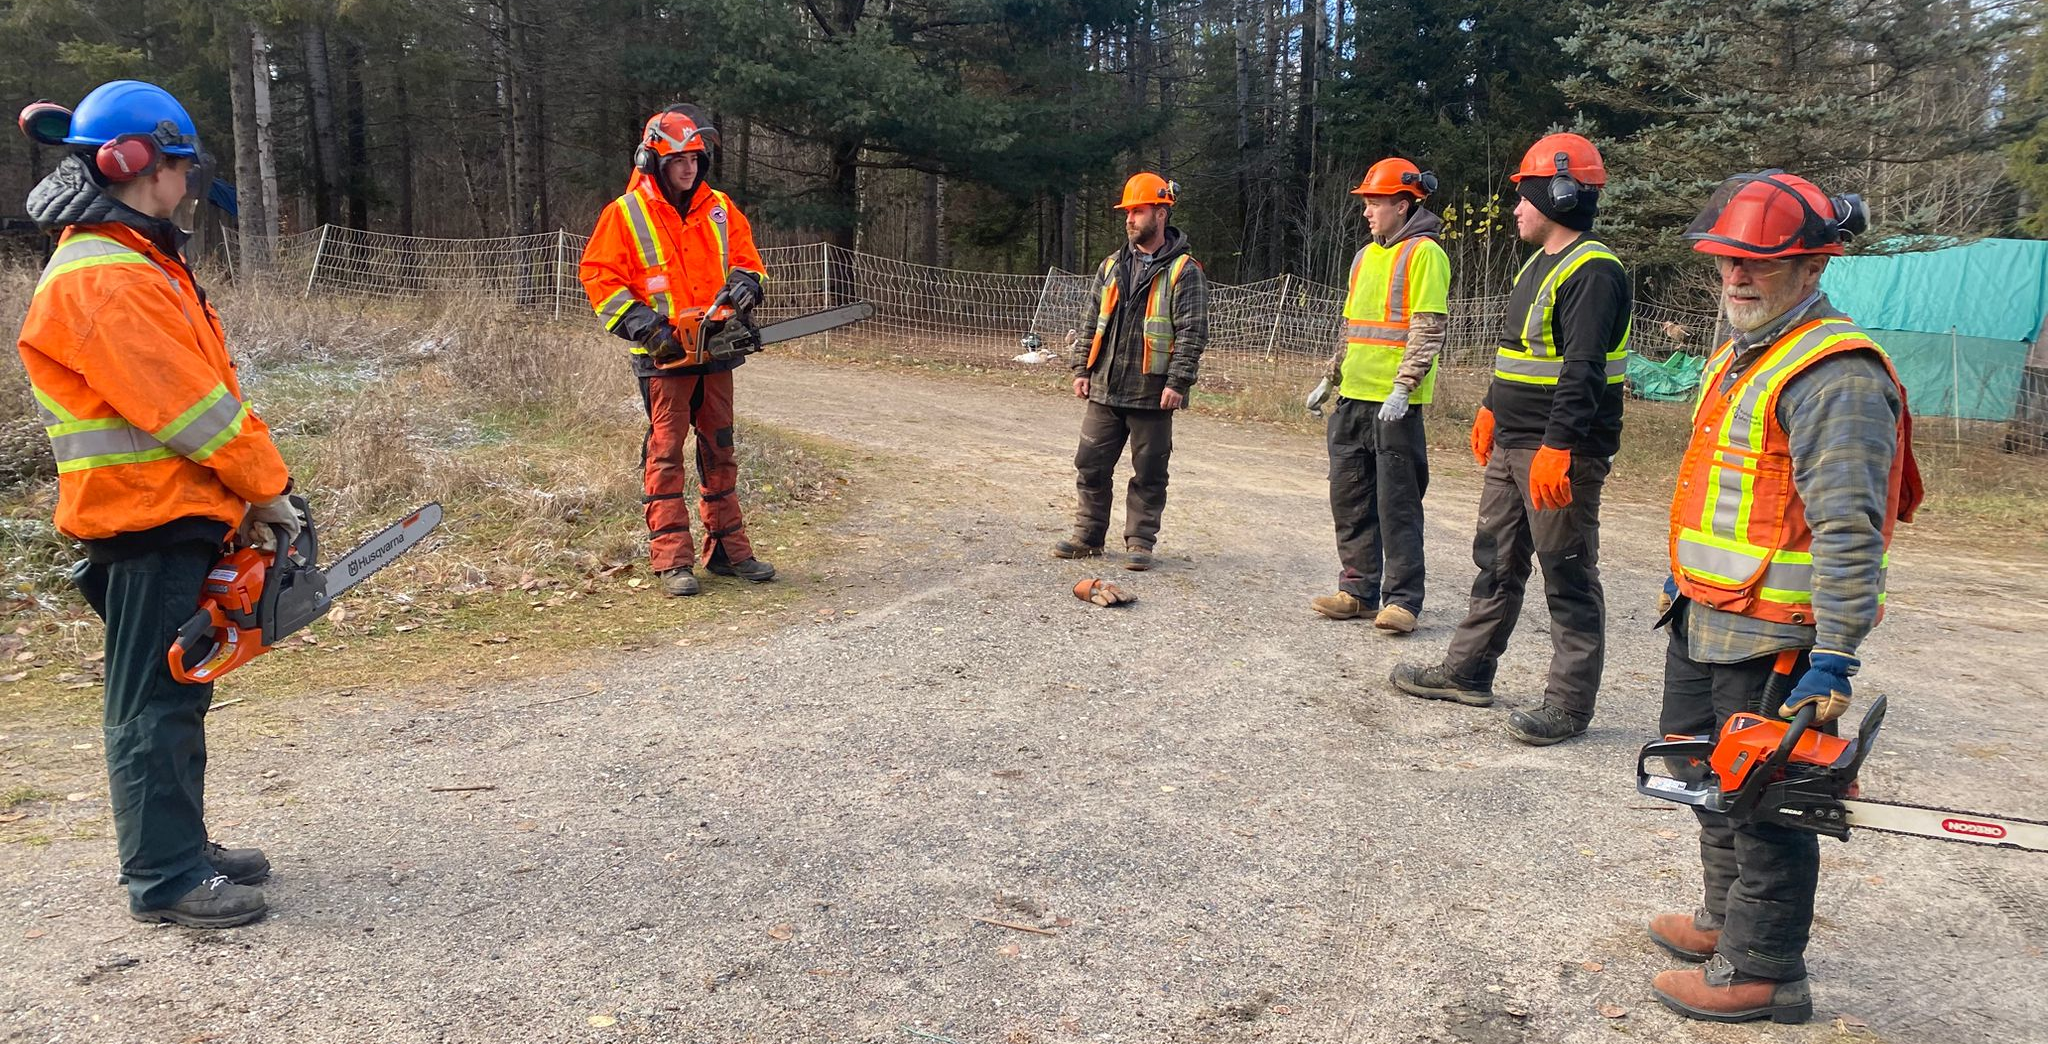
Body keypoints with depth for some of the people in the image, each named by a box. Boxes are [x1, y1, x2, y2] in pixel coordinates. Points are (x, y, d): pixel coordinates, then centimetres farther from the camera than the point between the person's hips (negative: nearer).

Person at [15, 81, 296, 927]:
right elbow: (186, 405, -21)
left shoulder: (138, 263, 17)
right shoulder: (100, 280, -17)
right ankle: (163, 878, 4)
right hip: (144, 519, -10)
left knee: (177, 693, 16)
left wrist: (247, 490, 7)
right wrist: (269, 485, -12)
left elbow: (203, 386, 14)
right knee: (155, 703, -4)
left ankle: (180, 844, 26)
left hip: (178, 514, 10)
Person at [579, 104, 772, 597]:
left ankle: (727, 548, 18)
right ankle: (672, 560, 0)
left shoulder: (719, 208, 9)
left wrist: (743, 283, -9)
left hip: (715, 352, 5)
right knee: (665, 453, -3)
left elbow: (746, 256, 14)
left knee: (719, 450, 10)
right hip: (663, 355, -4)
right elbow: (598, 275, -3)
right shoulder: (625, 214, -2)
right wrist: (638, 321, -14)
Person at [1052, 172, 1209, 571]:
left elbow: (1192, 332, -9)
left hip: (1151, 393, -5)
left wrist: (1178, 381, -16)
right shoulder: (1112, 266, 13)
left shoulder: (1184, 271, -4)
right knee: (1091, 464, 8)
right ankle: (1088, 536, 19)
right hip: (1105, 389, 5)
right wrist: (1082, 369, 9)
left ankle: (1140, 542, 14)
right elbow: (1091, 322, 17)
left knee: (1149, 473, 3)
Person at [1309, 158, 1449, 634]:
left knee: (1396, 504, -4)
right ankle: (1359, 590, 19)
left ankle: (1402, 599, 3)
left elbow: (1430, 329, -14)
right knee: (1350, 497, 10)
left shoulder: (1424, 253, -7)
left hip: (1395, 402, -8)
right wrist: (1331, 378, 20)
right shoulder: (1365, 256, 18)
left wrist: (1403, 388, -20)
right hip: (1353, 398, 8)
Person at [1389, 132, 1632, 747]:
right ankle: (1467, 672, 28)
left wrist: (1557, 446, -30)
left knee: (1569, 578, -1)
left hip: (1561, 452, -10)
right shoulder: (1538, 266, 16)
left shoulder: (1591, 271, -16)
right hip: (1511, 446, 10)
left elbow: (1583, 370, -25)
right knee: (1496, 563, 17)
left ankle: (1569, 703, 8)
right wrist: (1492, 410, 28)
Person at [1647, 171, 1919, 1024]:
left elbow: (1849, 530, -25)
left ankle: (1761, 972, 15)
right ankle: (1726, 919, 40)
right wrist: (1687, 577, 25)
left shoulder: (1835, 375, -20)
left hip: (1771, 640, -10)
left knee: (1764, 800, 1)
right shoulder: (1743, 355, 13)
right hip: (1705, 619, 10)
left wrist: (1834, 662, -27)